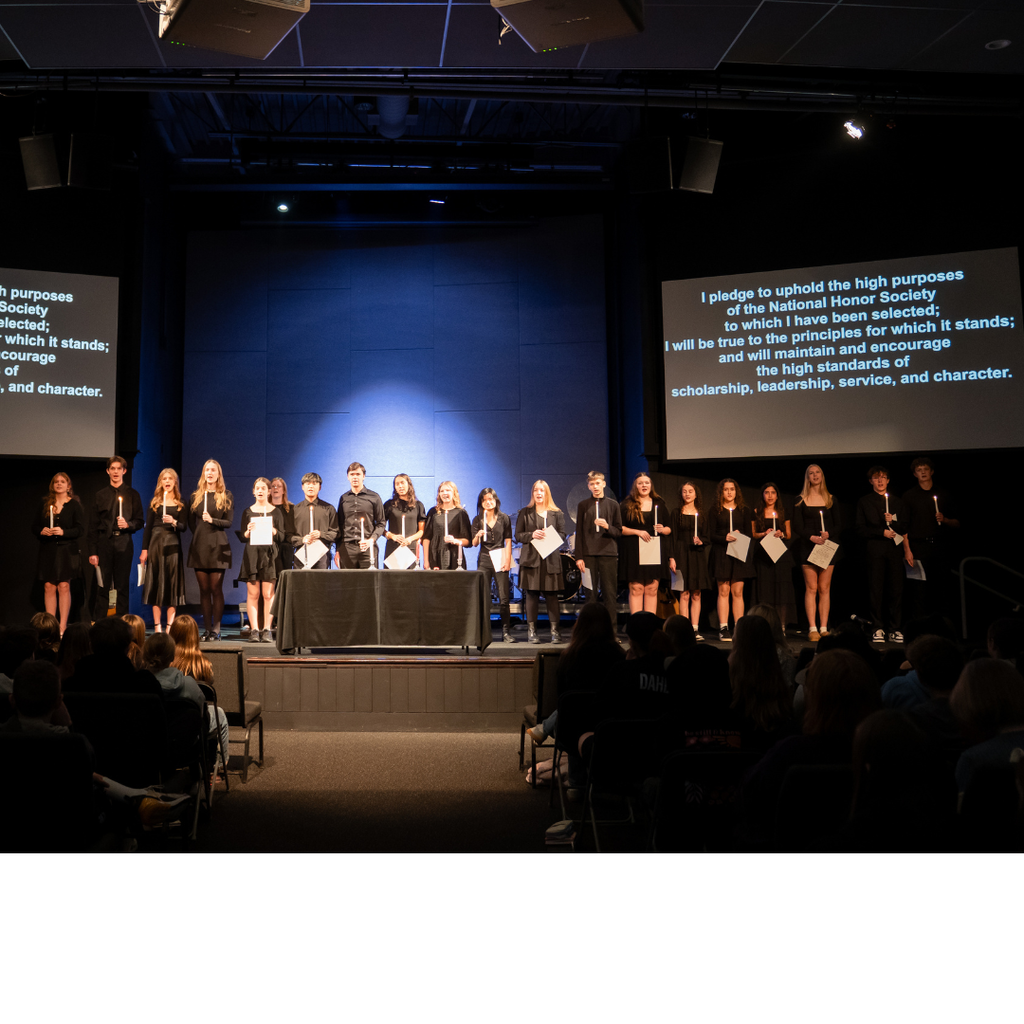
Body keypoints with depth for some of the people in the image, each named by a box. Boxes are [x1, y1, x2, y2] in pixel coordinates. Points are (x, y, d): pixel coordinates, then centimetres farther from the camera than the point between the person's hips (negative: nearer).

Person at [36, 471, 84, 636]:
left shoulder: (75, 505, 3)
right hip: (47, 550, 3)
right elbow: (36, 525, 13)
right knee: (49, 587, 0)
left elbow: (80, 529, -3)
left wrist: (63, 532, -19)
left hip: (67, 550, -3)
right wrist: (42, 531, -8)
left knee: (64, 586, -6)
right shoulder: (45, 504, 12)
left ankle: (63, 626, -2)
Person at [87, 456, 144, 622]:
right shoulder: (100, 495, 12)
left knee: (122, 587, 1)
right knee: (102, 586, -1)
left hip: (124, 544, 0)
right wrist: (92, 551, 1)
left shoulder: (132, 495, 10)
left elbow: (141, 521, 9)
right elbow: (93, 525, 8)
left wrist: (128, 524, -14)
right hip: (104, 543, 1)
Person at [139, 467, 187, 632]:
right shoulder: (155, 502, 11)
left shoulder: (181, 504, 9)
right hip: (156, 543, 1)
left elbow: (184, 527, 3)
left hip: (173, 546, -1)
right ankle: (157, 626, 4)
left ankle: (170, 626, 0)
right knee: (156, 584, 0)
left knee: (172, 584, -3)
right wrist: (144, 549, 0)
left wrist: (174, 522, -18)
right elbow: (148, 527, 8)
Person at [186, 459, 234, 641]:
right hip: (199, 547, 3)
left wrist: (212, 520, -14)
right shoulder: (196, 496, 13)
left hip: (218, 546, -3)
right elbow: (191, 522, 16)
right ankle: (207, 628, 7)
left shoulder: (226, 496, 5)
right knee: (204, 589, 3)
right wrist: (200, 535, 8)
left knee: (216, 588, -5)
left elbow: (229, 522, -1)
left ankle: (216, 629, -2)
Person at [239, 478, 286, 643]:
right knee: (252, 594, -2)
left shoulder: (276, 512, 8)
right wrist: (248, 531, -12)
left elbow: (282, 536, 5)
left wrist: (273, 530, -15)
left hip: (270, 554, -1)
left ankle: (267, 629, 1)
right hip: (252, 554, 1)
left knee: (268, 594, -4)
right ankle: (254, 629, 0)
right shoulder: (247, 511, 11)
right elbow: (242, 536, 9)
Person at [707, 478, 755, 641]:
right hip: (721, 553, -1)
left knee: (738, 592, -2)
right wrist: (725, 538, -17)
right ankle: (723, 628, -3)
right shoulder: (715, 511, 7)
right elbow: (712, 535, 1)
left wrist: (739, 535, -10)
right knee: (723, 591, -4)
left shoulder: (744, 510, 13)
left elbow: (749, 533, 10)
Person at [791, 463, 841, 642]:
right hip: (808, 547, -2)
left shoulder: (831, 499, 10)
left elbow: (838, 524, 8)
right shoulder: (801, 500, 5)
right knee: (811, 588, -5)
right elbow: (797, 526, -1)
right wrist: (811, 537, -18)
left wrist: (828, 534, -12)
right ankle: (812, 629, -4)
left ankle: (823, 628, 4)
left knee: (824, 588, 1)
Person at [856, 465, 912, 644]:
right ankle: (878, 628, 3)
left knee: (896, 589, -2)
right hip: (875, 549, -2)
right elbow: (861, 529, 1)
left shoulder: (897, 502, 16)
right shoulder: (864, 502, 9)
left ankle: (895, 628, 5)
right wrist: (882, 532, -8)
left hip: (895, 548, 2)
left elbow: (905, 529, 12)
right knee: (876, 590, -3)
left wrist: (893, 521, -6)